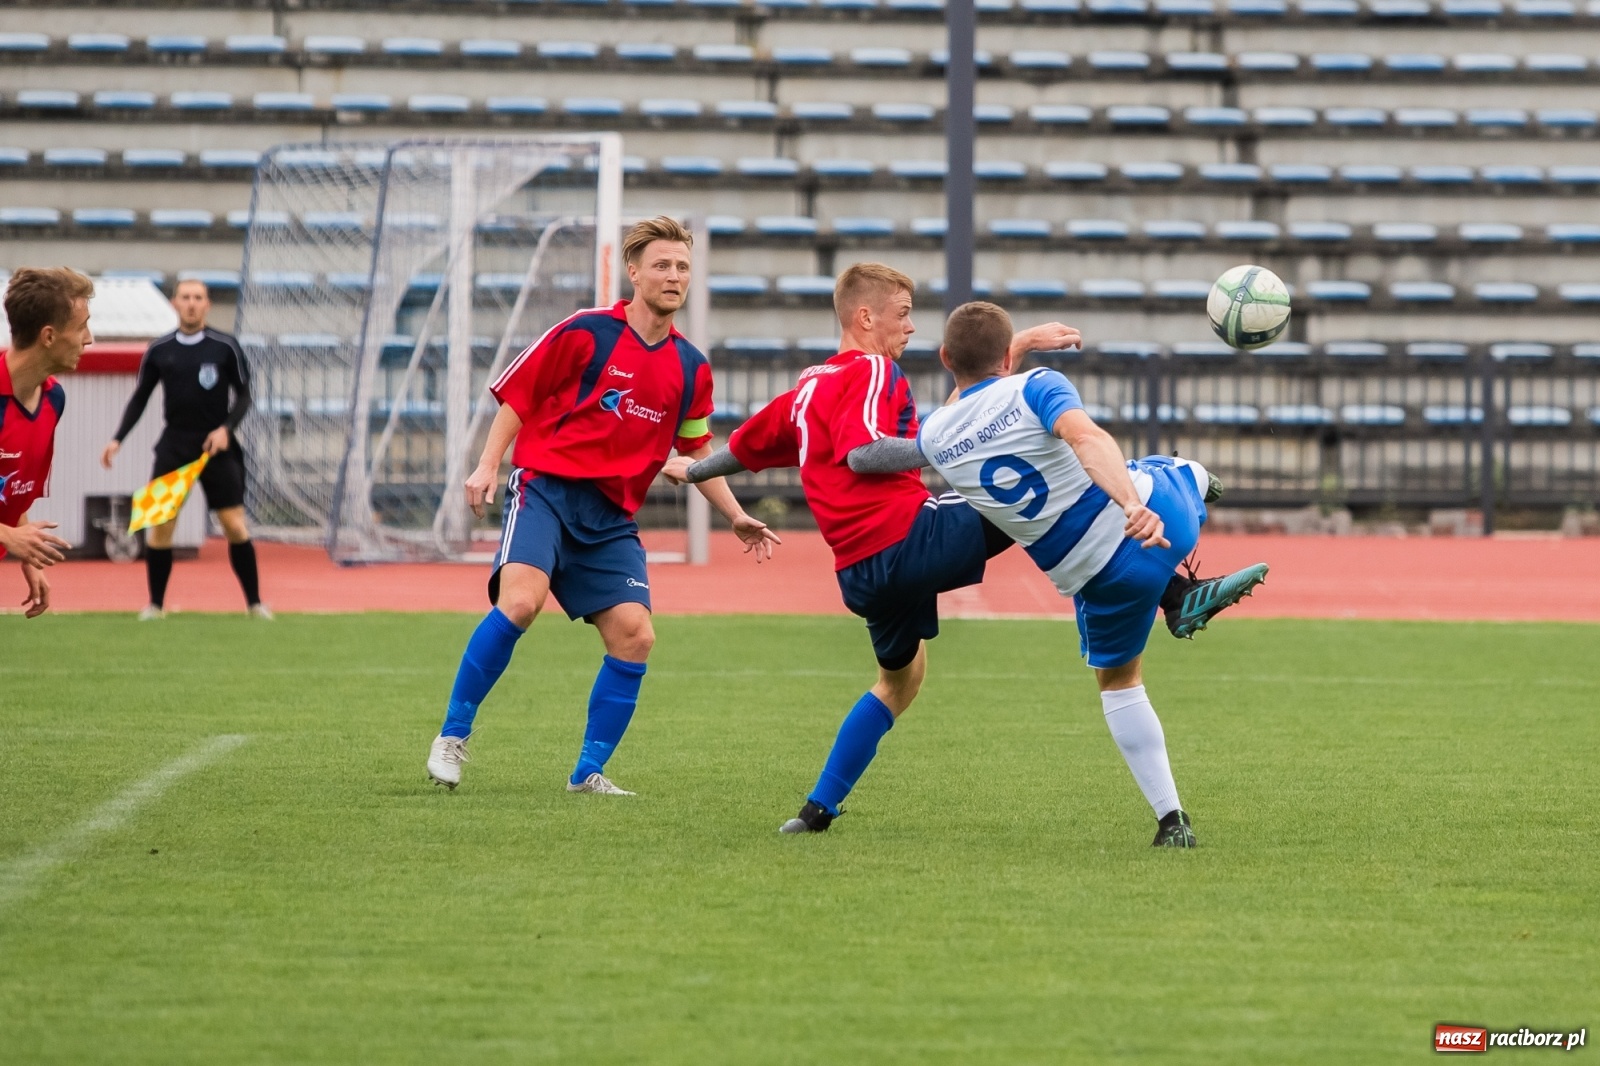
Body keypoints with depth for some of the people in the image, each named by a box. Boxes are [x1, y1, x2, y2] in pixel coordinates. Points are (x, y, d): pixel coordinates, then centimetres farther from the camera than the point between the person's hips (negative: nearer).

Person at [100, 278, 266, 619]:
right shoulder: (159, 350, 4)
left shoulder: (226, 347, -2)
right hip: (174, 446, 2)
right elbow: (140, 398, 11)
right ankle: (155, 604, 6)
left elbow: (243, 396, 2)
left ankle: (254, 603, 6)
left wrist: (226, 428, -14)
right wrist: (118, 438, 1)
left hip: (216, 447, -2)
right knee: (160, 524, -5)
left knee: (235, 525, -5)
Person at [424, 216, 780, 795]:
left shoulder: (691, 369, 11)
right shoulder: (585, 332, -4)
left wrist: (737, 518, 16)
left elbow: (696, 452, 23)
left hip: (611, 517, 5)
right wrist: (487, 465, -9)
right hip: (546, 485, -5)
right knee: (520, 599, -27)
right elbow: (517, 395, 2)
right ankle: (452, 735, -13)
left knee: (634, 636, -8)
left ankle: (588, 772, 6)